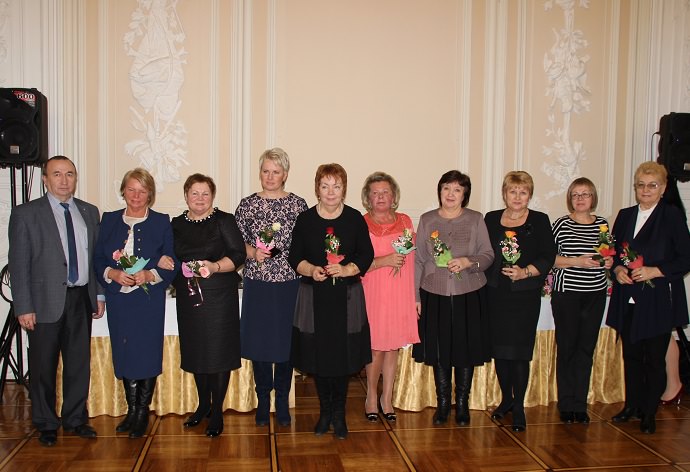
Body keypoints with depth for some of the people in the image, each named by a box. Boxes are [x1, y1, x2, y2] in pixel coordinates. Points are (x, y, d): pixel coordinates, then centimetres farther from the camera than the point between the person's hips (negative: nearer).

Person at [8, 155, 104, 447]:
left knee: (80, 363, 12)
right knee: (43, 367, 8)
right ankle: (46, 424, 24)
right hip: (46, 302, -4)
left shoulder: (90, 212, 10)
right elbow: (19, 264, -6)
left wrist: (99, 294, 8)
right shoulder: (25, 214, -3)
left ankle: (76, 419, 27)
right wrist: (24, 308, -10)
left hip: (81, 300, 4)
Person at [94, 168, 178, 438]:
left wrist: (149, 275, -19)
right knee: (124, 354, 8)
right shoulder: (109, 220, 9)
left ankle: (143, 413, 14)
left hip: (149, 299, -2)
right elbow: (98, 258, 6)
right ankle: (131, 410, 22)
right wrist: (113, 273, -13)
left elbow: (172, 262, -2)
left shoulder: (161, 222, 1)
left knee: (148, 353, 0)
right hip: (118, 299, 3)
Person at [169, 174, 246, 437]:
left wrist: (215, 267, -24)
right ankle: (203, 404, 28)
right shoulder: (176, 225, 11)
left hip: (219, 296, -4)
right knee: (195, 351, 11)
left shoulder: (224, 221, -4)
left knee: (218, 351, -1)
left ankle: (217, 412, 11)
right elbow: (170, 256, 22)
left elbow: (238, 254, -10)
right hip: (188, 297, 5)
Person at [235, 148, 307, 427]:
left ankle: (282, 403, 21)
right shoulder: (247, 204, 4)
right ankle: (263, 402, 22)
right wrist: (254, 252, -12)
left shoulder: (298, 204, 2)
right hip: (257, 284, 1)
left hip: (289, 283, 0)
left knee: (286, 341, 6)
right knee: (259, 341, 6)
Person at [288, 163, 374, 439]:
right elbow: (294, 257, 3)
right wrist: (311, 270, -16)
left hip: (347, 297, 0)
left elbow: (367, 255, 1)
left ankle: (339, 413, 18)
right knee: (317, 355, 6)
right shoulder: (305, 219, 3)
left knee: (344, 356, 3)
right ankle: (325, 412, 23)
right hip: (314, 297, 1)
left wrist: (346, 269, -16)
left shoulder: (355, 219, 2)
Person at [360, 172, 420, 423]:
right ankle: (371, 396, 20)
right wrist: (383, 261, -18)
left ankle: (387, 398, 20)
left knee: (393, 347, 8)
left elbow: (412, 259, 14)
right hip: (372, 294, -3)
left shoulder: (405, 221, 9)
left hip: (399, 294, 3)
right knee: (376, 348, 0)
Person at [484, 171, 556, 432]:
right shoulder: (491, 219, 9)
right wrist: (490, 274, -4)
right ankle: (506, 398, 26)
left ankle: (518, 406, 9)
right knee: (499, 348, 8)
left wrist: (525, 272, -18)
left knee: (519, 351, -3)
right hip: (496, 294, 3)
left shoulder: (540, 221, 3)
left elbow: (548, 257, -4)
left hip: (525, 295, -2)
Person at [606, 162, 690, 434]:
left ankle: (649, 413, 15)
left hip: (658, 300, -4)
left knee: (655, 358, 3)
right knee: (631, 355, 12)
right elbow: (613, 252, 16)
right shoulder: (625, 216, 11)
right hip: (628, 299, 4)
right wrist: (618, 269, -4)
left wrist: (654, 271, -16)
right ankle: (632, 405, 27)